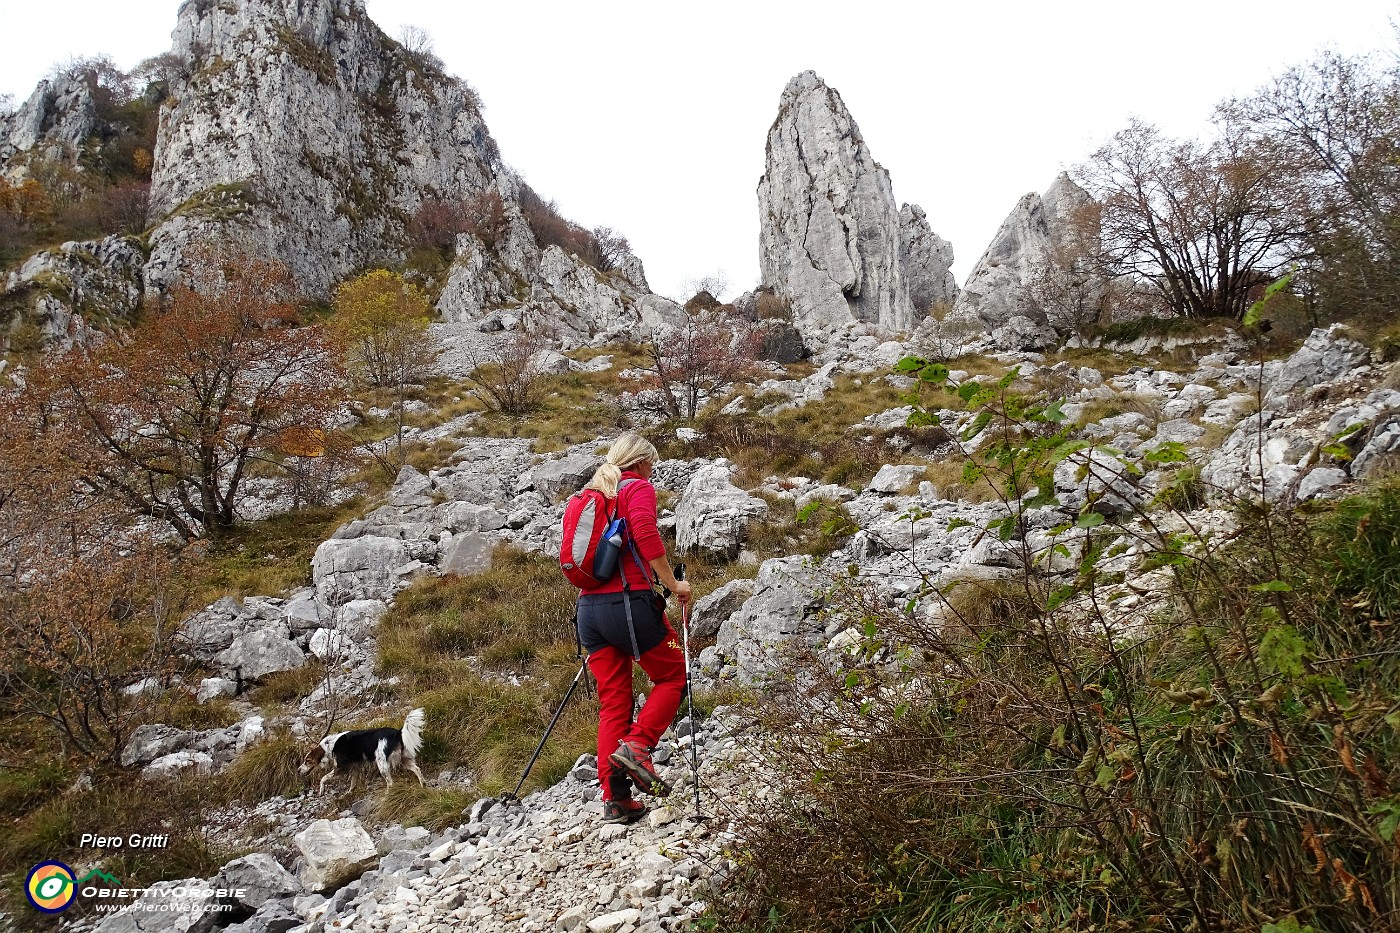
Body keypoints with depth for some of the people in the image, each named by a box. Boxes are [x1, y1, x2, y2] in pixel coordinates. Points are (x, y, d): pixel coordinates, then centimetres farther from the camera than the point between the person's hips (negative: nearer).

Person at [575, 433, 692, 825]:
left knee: (612, 702, 9)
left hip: (588, 606, 7)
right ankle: (636, 746, -9)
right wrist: (673, 584, -11)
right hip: (628, 601, -7)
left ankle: (615, 799, 6)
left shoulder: (591, 494, 22)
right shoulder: (639, 488, 0)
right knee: (672, 677, 11)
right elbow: (646, 536, -17)